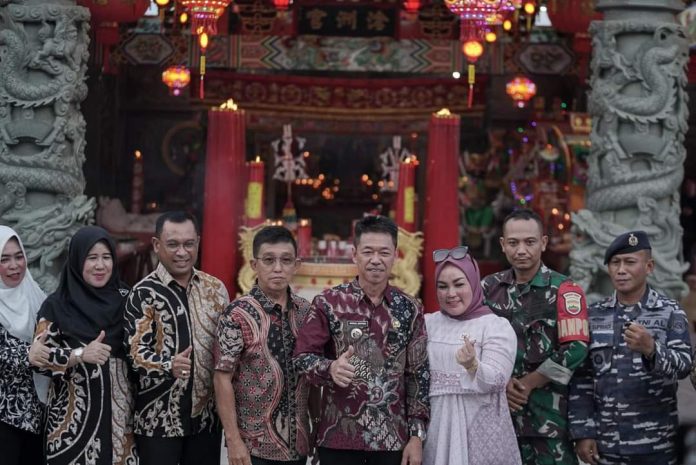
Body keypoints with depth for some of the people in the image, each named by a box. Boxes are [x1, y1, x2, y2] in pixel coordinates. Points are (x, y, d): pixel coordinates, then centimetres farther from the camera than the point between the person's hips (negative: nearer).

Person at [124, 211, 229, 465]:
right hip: (158, 419, -4)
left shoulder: (215, 289, 8)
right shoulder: (144, 293, -7)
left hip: (207, 415, 4)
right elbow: (135, 352, -15)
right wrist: (169, 366, -32)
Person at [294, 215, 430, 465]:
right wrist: (330, 368, -25)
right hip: (338, 437, -2)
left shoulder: (410, 309, 4)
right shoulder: (329, 302, -2)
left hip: (393, 439, 2)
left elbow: (418, 375, 5)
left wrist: (417, 435, 0)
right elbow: (302, 356, -4)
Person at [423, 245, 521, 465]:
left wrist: (472, 365, -33)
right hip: (436, 427, 4)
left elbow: (496, 381, -15)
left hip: (480, 429, -3)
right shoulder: (427, 324, 9)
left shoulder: (497, 326, -3)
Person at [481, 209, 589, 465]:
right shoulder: (489, 288, 8)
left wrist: (527, 383, -10)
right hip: (498, 408, 4)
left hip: (549, 411, -3)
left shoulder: (563, 290, -4)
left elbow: (575, 350, -12)